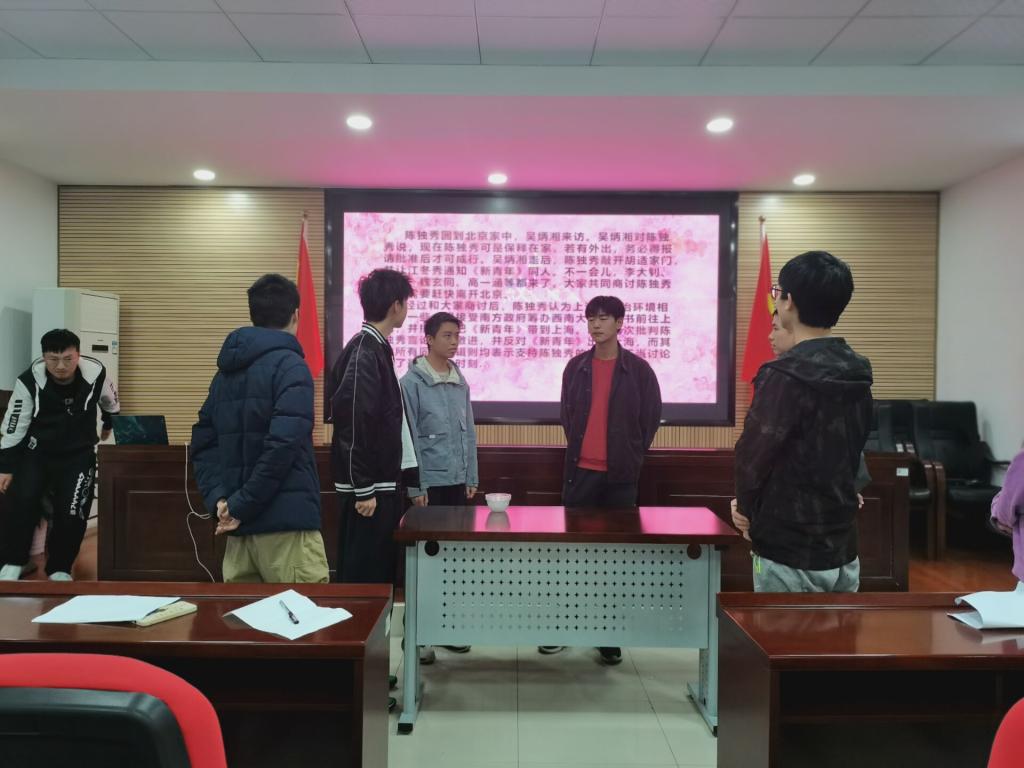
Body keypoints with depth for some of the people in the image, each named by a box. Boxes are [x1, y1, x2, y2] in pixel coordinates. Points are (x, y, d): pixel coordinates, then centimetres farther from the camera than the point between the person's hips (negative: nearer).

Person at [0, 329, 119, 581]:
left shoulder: (95, 373, -17)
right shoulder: (29, 381, -20)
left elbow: (110, 402, 6)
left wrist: (109, 425, 23)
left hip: (79, 454, 0)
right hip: (37, 451, 0)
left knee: (72, 512, -6)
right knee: (22, 502, -14)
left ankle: (59, 569, 13)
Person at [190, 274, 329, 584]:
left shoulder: (225, 371, 14)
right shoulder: (290, 366, -10)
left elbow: (202, 445, 11)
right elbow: (282, 444, -21)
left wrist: (218, 498, 0)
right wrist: (241, 505, -13)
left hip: (240, 526, 8)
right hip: (286, 523, -8)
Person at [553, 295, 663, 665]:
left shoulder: (638, 369, -2)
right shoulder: (576, 366, 6)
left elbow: (651, 417, 4)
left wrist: (633, 454, 3)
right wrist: (579, 447, 10)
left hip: (620, 474, -2)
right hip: (580, 470, 2)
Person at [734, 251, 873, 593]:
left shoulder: (785, 375, -20)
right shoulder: (857, 372, 5)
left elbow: (752, 456, -14)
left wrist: (748, 509, 5)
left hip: (789, 555, -7)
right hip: (843, 551, 8)